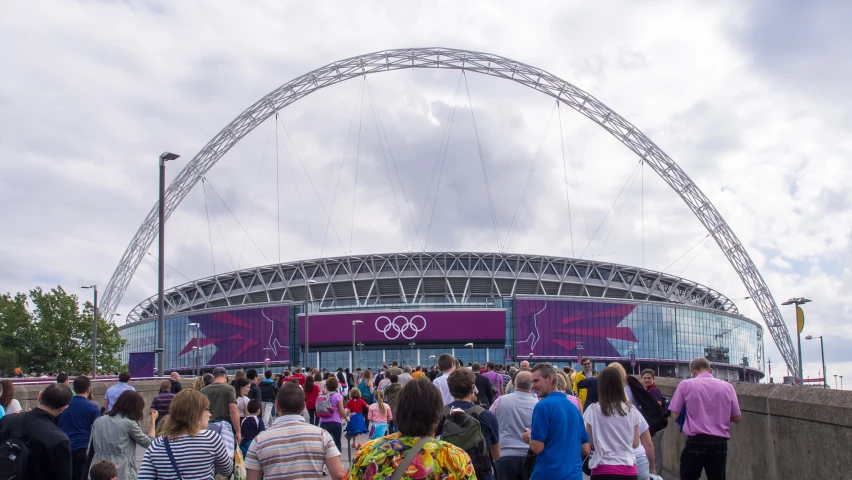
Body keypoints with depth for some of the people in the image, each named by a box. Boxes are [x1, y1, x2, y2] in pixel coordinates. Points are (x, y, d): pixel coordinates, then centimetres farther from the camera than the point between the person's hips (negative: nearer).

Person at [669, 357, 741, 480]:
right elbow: (737, 418, 10)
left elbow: (675, 415, 0)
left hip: (697, 441, -2)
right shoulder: (727, 386, 7)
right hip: (720, 442, 3)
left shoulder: (686, 384, 1)